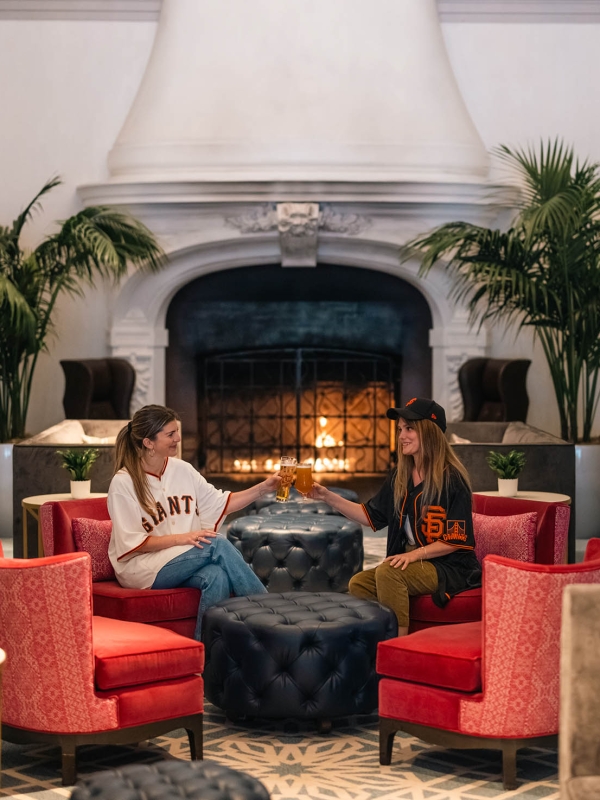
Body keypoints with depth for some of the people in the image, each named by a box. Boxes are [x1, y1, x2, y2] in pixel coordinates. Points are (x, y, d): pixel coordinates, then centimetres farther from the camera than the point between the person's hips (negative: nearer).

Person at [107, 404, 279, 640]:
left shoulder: (183, 470, 8)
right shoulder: (123, 483, -10)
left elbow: (220, 504, 12)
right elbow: (132, 544, -13)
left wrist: (263, 488, 1)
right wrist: (181, 538, -22)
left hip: (184, 562, 5)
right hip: (139, 567, -5)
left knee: (217, 576, -31)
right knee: (216, 544, -26)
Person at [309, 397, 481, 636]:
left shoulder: (452, 479, -14)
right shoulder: (401, 477, 8)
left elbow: (457, 540, -15)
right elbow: (372, 516, 13)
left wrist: (416, 554, -25)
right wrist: (329, 497, 5)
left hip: (450, 567, -7)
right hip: (413, 563, 7)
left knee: (388, 572, -30)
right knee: (358, 583, -13)